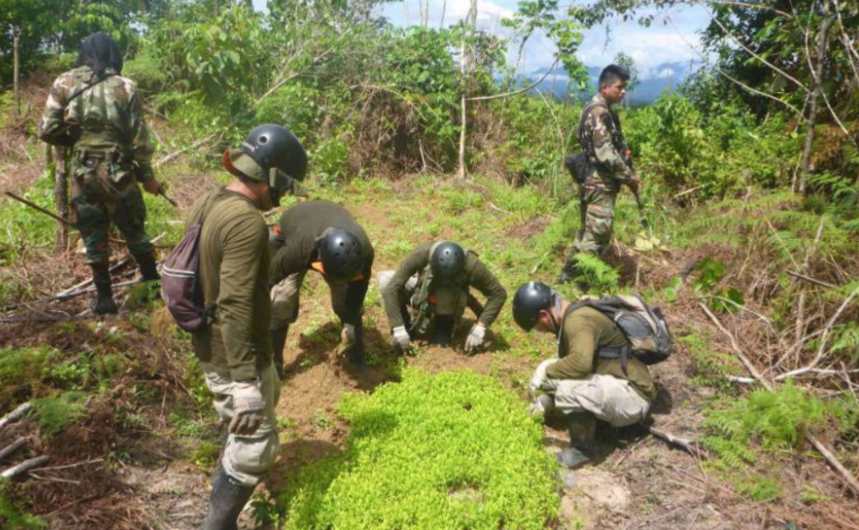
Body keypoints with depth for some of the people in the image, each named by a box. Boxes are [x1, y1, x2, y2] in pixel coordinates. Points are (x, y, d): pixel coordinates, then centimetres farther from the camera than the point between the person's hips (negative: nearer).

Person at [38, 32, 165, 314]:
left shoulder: (64, 84, -1)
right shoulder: (125, 87, -4)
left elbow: (47, 131, -3)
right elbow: (139, 139, -4)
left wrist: (75, 139, 17)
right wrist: (147, 176, 5)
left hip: (83, 173, 1)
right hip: (118, 173, -1)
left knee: (94, 238, 11)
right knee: (134, 232, 15)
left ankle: (104, 298, 17)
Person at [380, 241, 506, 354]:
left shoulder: (471, 266, -37)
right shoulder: (423, 254, -37)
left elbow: (499, 294, -26)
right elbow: (391, 288, -36)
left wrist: (479, 328, -34)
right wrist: (399, 330, -39)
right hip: (423, 297, 1)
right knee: (386, 280, -23)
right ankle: (407, 326, -5)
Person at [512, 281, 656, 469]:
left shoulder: (577, 321, -22)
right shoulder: (571, 318, 9)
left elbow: (581, 362, -41)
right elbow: (569, 364, 21)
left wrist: (546, 371, -24)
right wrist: (548, 399, 16)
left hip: (633, 396, -10)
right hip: (614, 386, 10)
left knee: (569, 388, -32)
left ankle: (582, 449, -7)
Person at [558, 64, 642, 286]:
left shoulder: (597, 109, 15)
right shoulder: (600, 112, -18)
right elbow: (606, 154, -23)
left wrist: (628, 174, 13)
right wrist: (630, 177, -13)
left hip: (595, 182, 10)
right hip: (600, 184, -10)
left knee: (588, 233, 17)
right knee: (597, 236, -5)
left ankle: (568, 275, 26)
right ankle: (578, 284, 2)